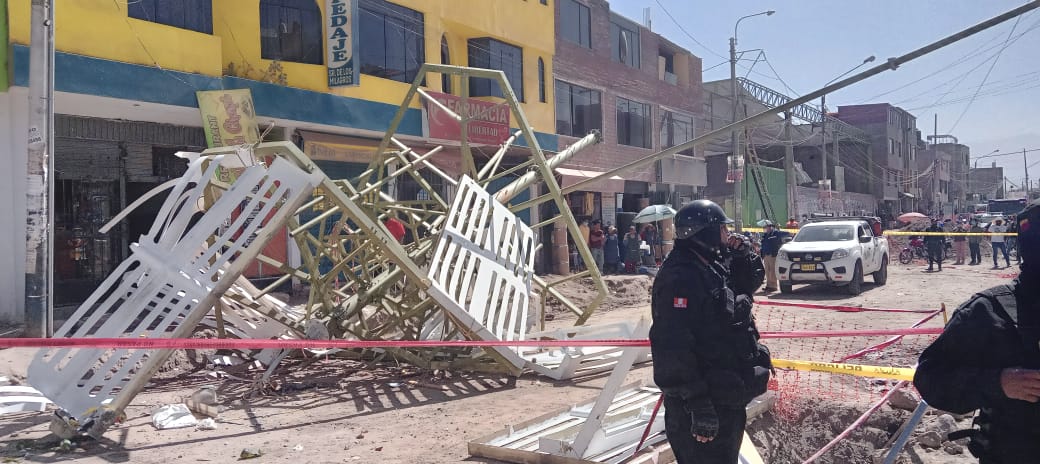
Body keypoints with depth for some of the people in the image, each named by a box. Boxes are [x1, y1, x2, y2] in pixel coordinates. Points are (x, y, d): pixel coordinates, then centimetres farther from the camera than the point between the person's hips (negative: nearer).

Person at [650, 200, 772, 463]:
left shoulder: (712, 268, 10)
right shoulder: (681, 278, -23)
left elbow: (748, 284, 30)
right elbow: (674, 349, -28)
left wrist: (744, 259, 8)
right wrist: (699, 407, -29)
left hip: (726, 399, 10)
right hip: (704, 405, -10)